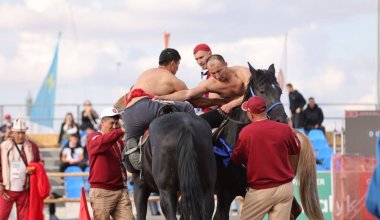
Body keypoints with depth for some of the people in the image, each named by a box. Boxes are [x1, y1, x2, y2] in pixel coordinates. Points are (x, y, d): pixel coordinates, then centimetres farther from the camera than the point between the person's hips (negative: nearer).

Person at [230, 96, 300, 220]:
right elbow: (296, 149, 15)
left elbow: (236, 159, 3)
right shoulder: (284, 129, -3)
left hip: (260, 190, -3)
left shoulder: (246, 132, -10)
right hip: (285, 187, 3)